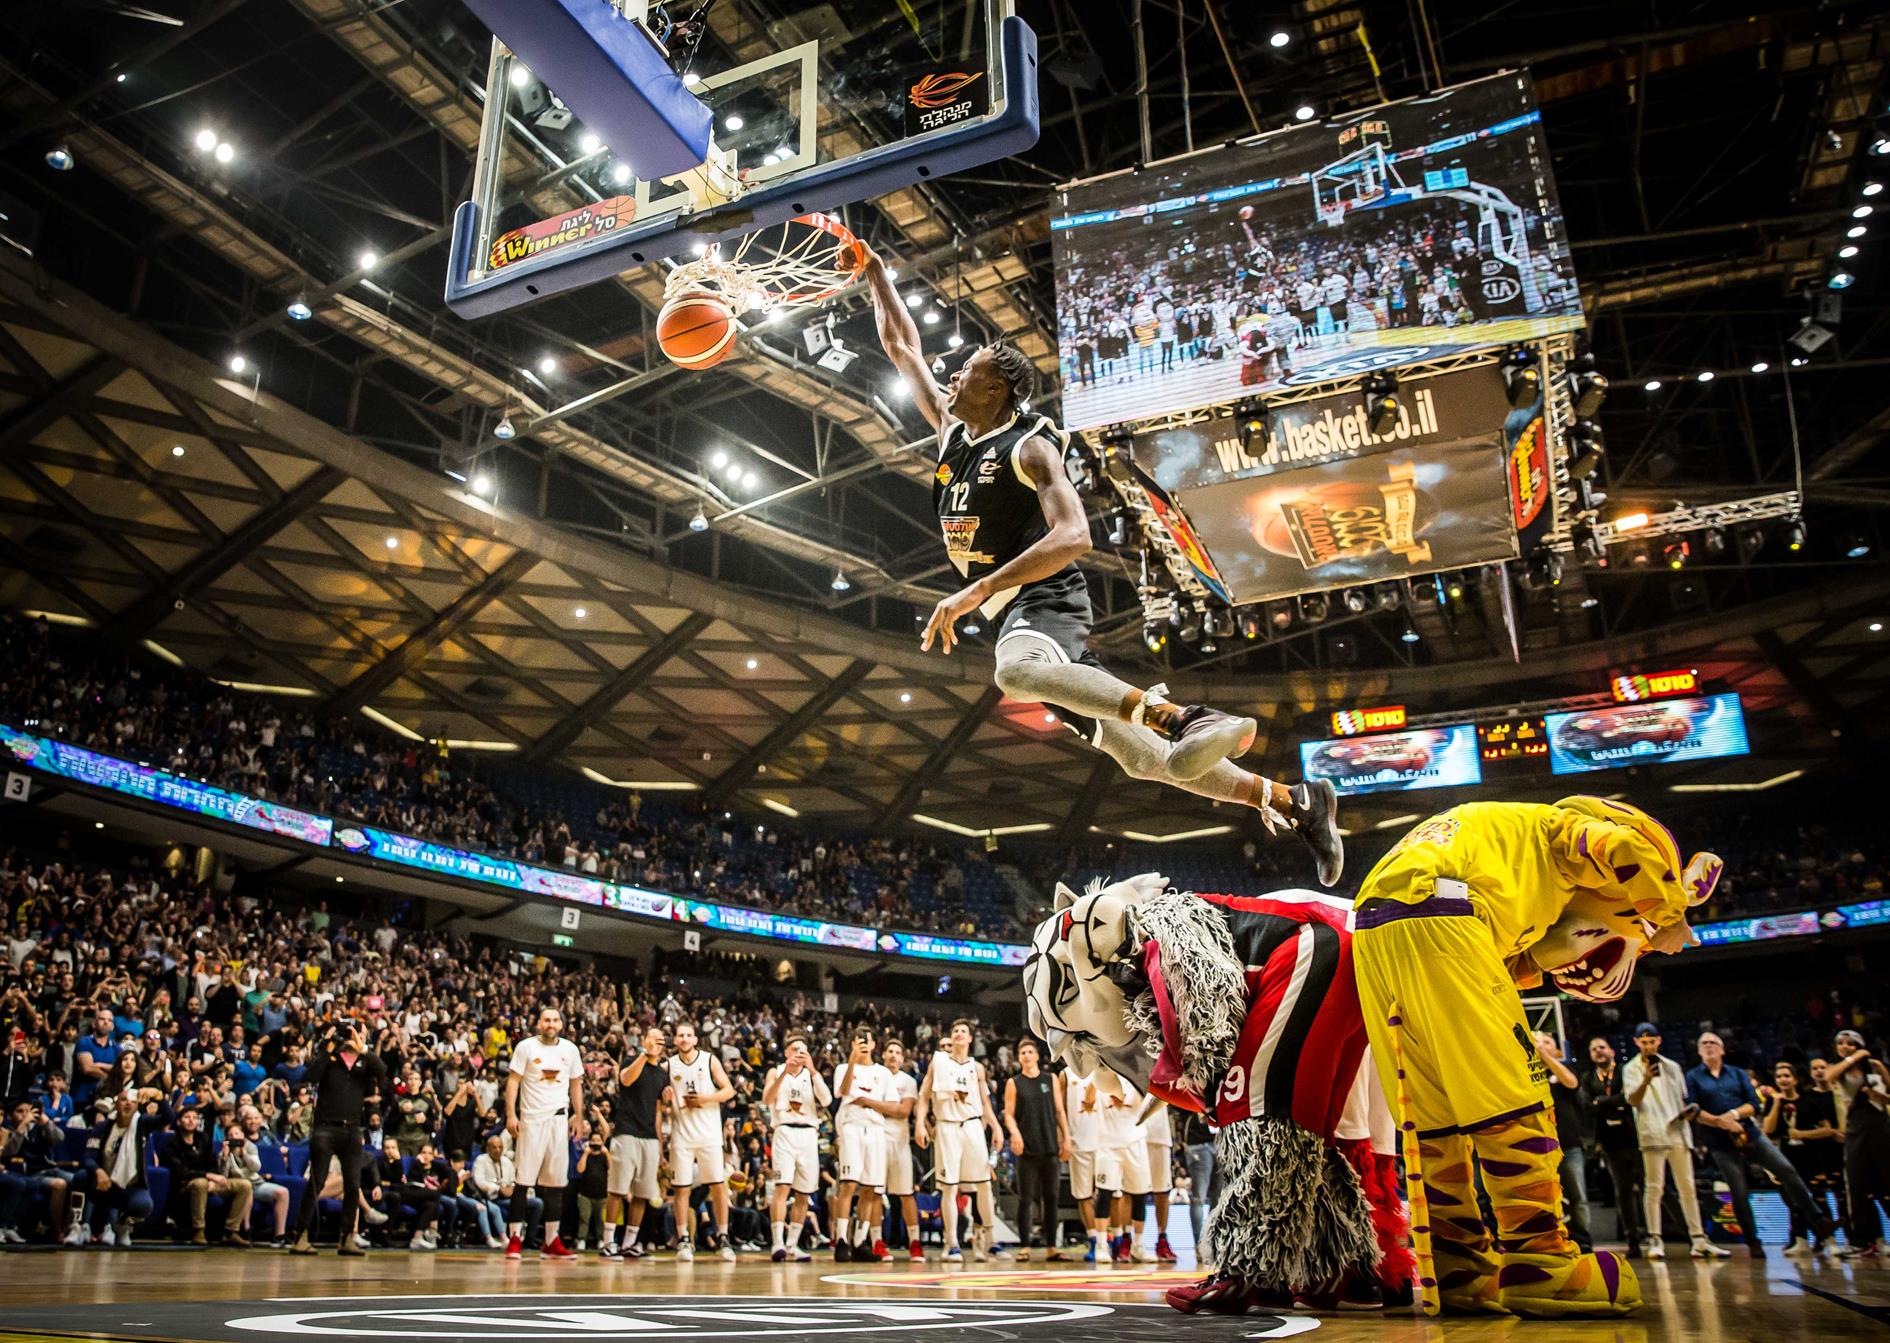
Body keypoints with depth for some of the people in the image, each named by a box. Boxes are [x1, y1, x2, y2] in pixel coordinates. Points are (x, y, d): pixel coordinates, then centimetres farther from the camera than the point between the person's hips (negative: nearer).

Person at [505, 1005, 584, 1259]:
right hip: (531, 1118, -3)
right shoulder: (526, 1047, -2)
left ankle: (551, 1242, 11)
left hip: (559, 1119, 3)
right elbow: (513, 1080, -4)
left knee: (556, 1181, 5)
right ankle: (515, 1238, 2)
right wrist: (511, 1115, -13)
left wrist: (579, 1116, 9)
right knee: (524, 1180, -5)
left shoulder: (570, 1049, 8)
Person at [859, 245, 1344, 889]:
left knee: (1018, 672, -44)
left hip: (1044, 599, -7)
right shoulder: (950, 425, 13)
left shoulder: (1030, 448, -11)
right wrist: (875, 274, 21)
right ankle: (1293, 801, 9)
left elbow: (1072, 537, -24)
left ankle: (1185, 716, -39)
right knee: (1144, 757, 3)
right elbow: (902, 346, 24)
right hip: (1012, 611, 7)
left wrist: (977, 590, -31)